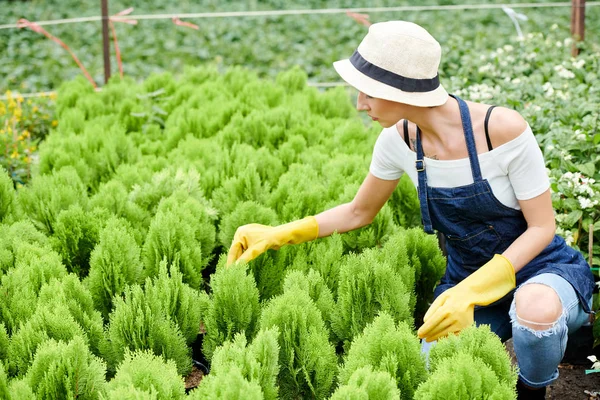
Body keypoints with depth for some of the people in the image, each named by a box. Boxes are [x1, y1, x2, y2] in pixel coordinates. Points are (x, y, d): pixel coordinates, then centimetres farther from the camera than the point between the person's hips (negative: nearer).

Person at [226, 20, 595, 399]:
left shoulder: (502, 128, -26)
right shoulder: (400, 140, -11)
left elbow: (542, 227, -18)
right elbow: (358, 212, 7)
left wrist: (472, 291, -30)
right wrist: (278, 235, -2)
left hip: (540, 269, -3)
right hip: (469, 279, 4)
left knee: (534, 309, -40)